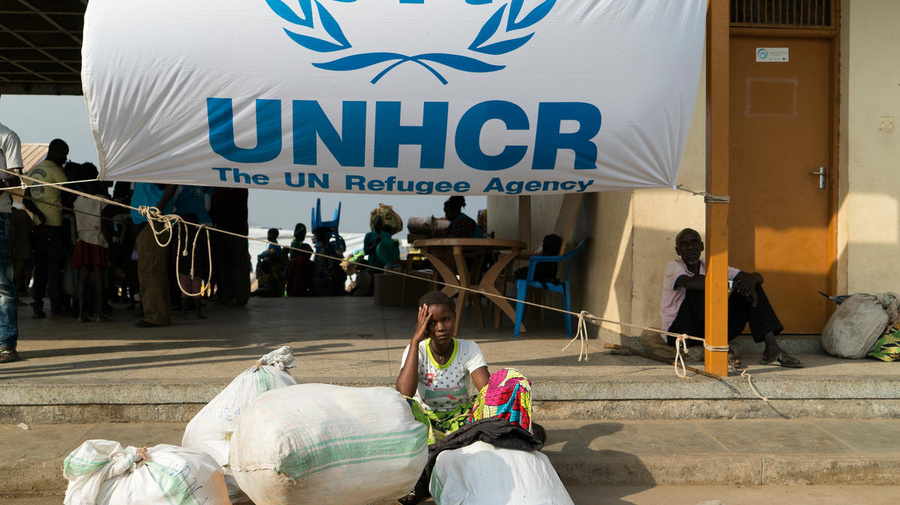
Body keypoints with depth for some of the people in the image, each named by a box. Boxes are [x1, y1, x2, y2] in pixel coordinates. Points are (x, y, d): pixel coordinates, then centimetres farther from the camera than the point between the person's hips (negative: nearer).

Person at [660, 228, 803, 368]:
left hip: (711, 332, 5)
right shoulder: (673, 267, -9)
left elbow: (758, 277, 1)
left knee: (751, 289, -4)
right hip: (678, 332, -5)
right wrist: (734, 285, -33)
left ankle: (771, 349, -16)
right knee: (700, 288, -28)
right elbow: (689, 283, -34)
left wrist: (751, 279, -25)